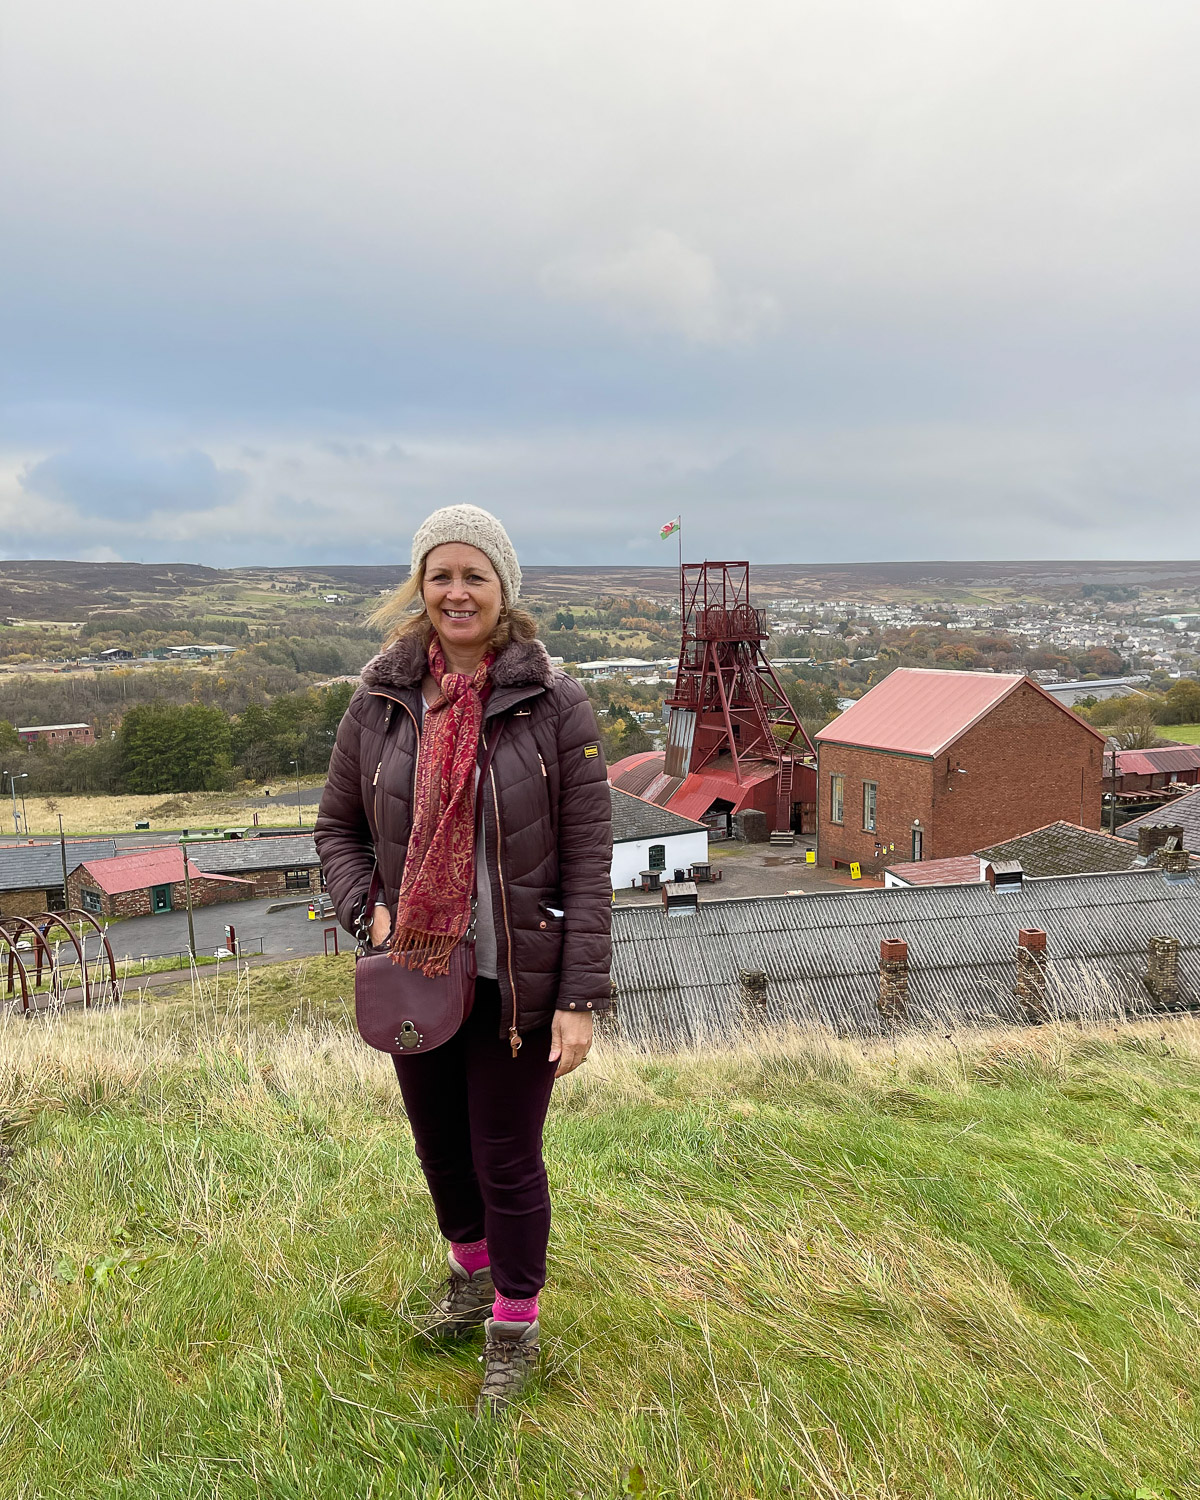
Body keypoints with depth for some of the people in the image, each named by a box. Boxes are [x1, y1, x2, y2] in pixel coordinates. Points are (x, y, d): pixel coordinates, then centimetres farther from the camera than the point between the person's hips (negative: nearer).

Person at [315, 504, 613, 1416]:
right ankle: (471, 1278, 52)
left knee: (507, 1158, 10)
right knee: (439, 1144, 22)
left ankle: (516, 1328, 37)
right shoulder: (382, 702, -3)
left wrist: (582, 998, -14)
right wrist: (368, 909, -11)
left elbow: (588, 861, -12)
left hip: (518, 979, -4)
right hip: (417, 973, 4)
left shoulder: (555, 705, -13)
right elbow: (338, 828, 8)